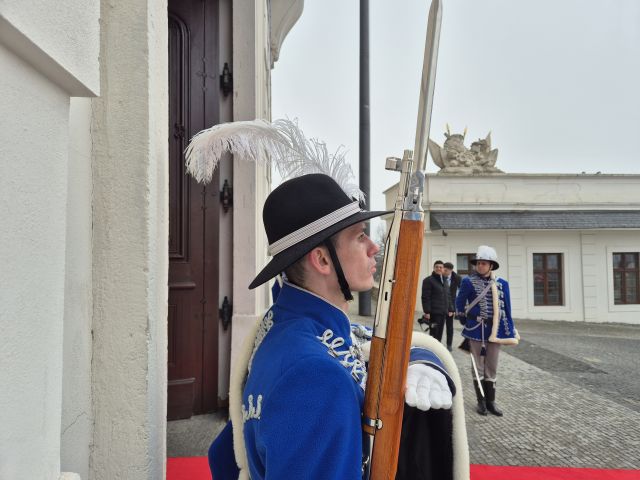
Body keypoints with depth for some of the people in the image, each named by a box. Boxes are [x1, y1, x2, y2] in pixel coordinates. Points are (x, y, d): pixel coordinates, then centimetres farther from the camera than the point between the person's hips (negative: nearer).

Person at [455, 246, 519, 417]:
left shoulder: (502, 284, 2)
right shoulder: (468, 281, -7)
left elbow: (506, 309, 6)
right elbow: (459, 303, 2)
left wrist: (510, 331, 6)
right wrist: (465, 323, 6)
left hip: (495, 330, 3)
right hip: (476, 329, -3)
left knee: (492, 368, 11)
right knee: (478, 367, 6)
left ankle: (491, 401, 22)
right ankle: (481, 402, 17)